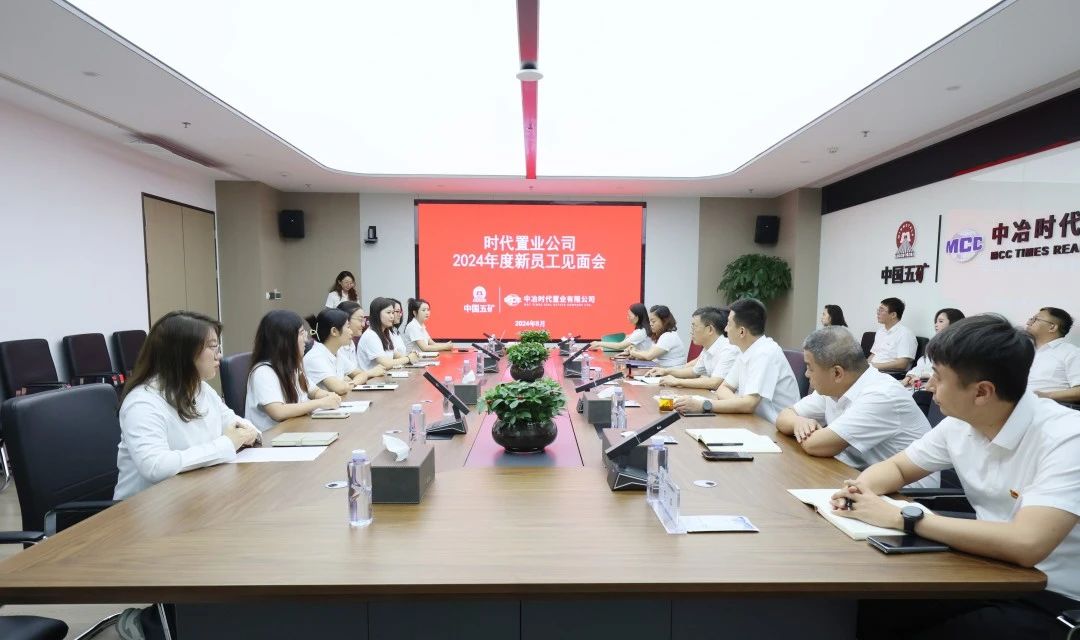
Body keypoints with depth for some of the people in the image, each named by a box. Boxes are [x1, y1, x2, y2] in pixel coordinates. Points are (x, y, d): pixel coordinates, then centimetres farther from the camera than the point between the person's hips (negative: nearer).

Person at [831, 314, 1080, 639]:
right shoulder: (959, 423, -2)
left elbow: (1026, 544, -35)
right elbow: (896, 467, 10)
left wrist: (903, 518, -29)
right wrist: (861, 490, -13)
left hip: (1054, 599, -6)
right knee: (863, 609, -11)